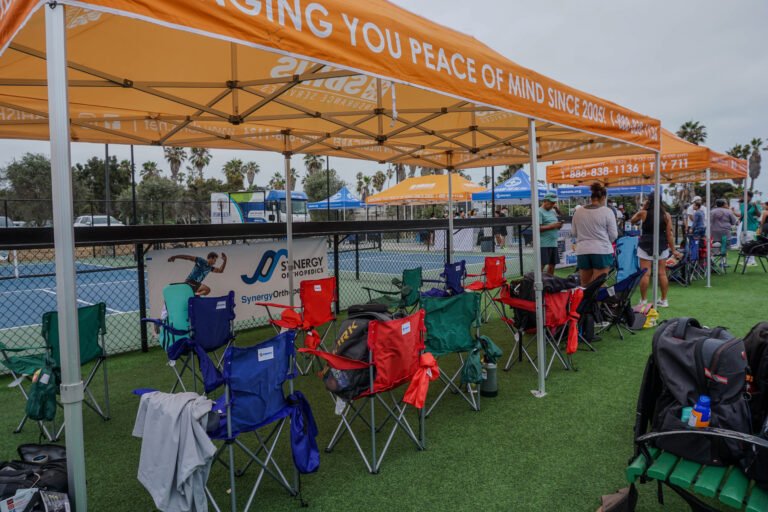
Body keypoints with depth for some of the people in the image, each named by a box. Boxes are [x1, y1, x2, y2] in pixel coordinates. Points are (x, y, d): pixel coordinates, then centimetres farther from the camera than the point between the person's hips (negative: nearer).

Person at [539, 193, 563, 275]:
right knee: (541, 265, -10)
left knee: (552, 265, 12)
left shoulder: (553, 211, 18)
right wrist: (552, 226, -18)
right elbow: (538, 228, -16)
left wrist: (559, 225, 2)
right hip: (543, 244, -8)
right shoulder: (539, 212, -7)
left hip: (553, 243, 8)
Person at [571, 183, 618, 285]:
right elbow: (613, 235, -3)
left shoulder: (578, 211, 4)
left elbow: (573, 233, 10)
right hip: (602, 251, -3)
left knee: (585, 285, 12)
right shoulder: (607, 211, -6)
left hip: (582, 251, 4)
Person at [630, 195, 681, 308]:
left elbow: (632, 221, 13)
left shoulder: (643, 213, -6)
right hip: (662, 247, 3)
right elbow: (669, 234, -1)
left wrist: (642, 208, 10)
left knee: (645, 274, -2)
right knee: (662, 273, 9)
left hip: (646, 246, -3)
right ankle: (664, 300, 17)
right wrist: (673, 250, 6)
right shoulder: (666, 215, -1)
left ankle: (643, 301, 1)